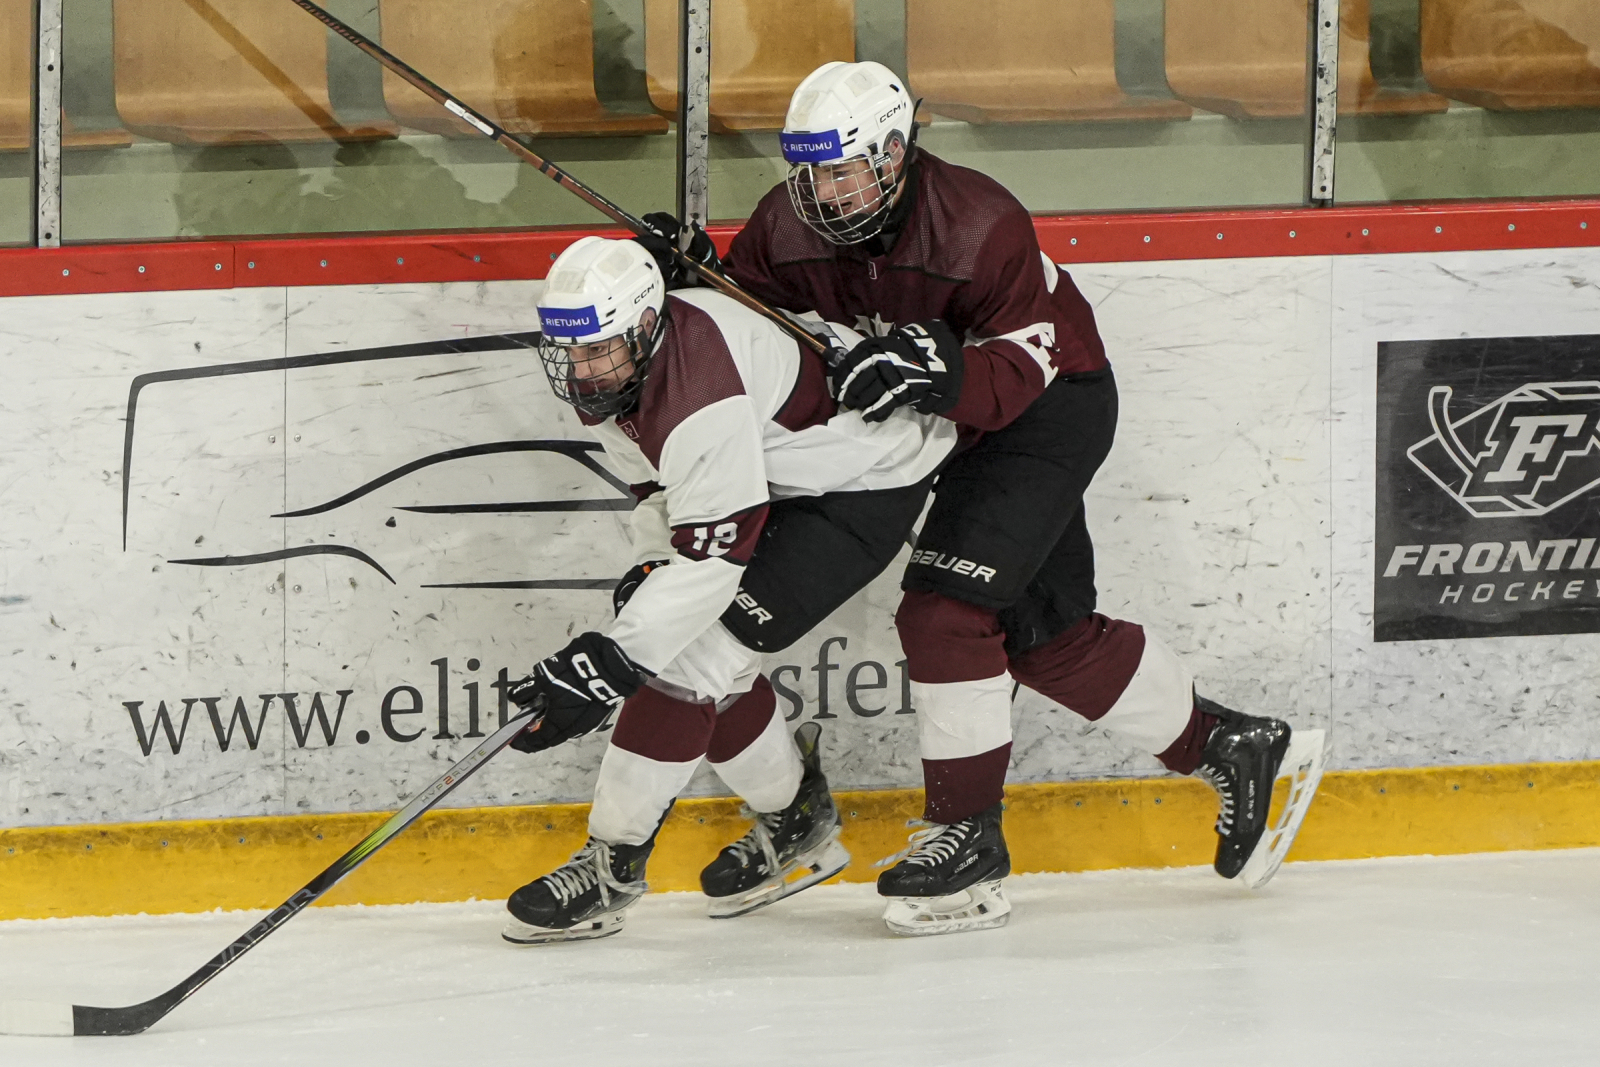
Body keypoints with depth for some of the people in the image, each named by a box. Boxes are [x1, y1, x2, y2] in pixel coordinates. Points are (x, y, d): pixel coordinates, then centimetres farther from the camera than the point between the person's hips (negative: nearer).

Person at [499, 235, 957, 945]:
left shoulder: (700, 397, -35)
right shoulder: (615, 373, -5)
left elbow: (717, 552, -36)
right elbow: (662, 479, 13)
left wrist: (612, 662, -37)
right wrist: (651, 563, -4)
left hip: (867, 483, -10)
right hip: (783, 477, 10)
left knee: (693, 653, -17)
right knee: (690, 637, 7)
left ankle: (612, 866, -10)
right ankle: (794, 825, 25)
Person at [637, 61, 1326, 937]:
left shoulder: (978, 224, -30)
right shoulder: (788, 227, -12)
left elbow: (1019, 373, -30)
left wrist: (941, 377, -49)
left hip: (1053, 402, -8)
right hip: (966, 417, 8)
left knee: (945, 608, -19)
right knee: (1049, 636, 10)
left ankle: (968, 840, -9)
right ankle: (1235, 751, 27)